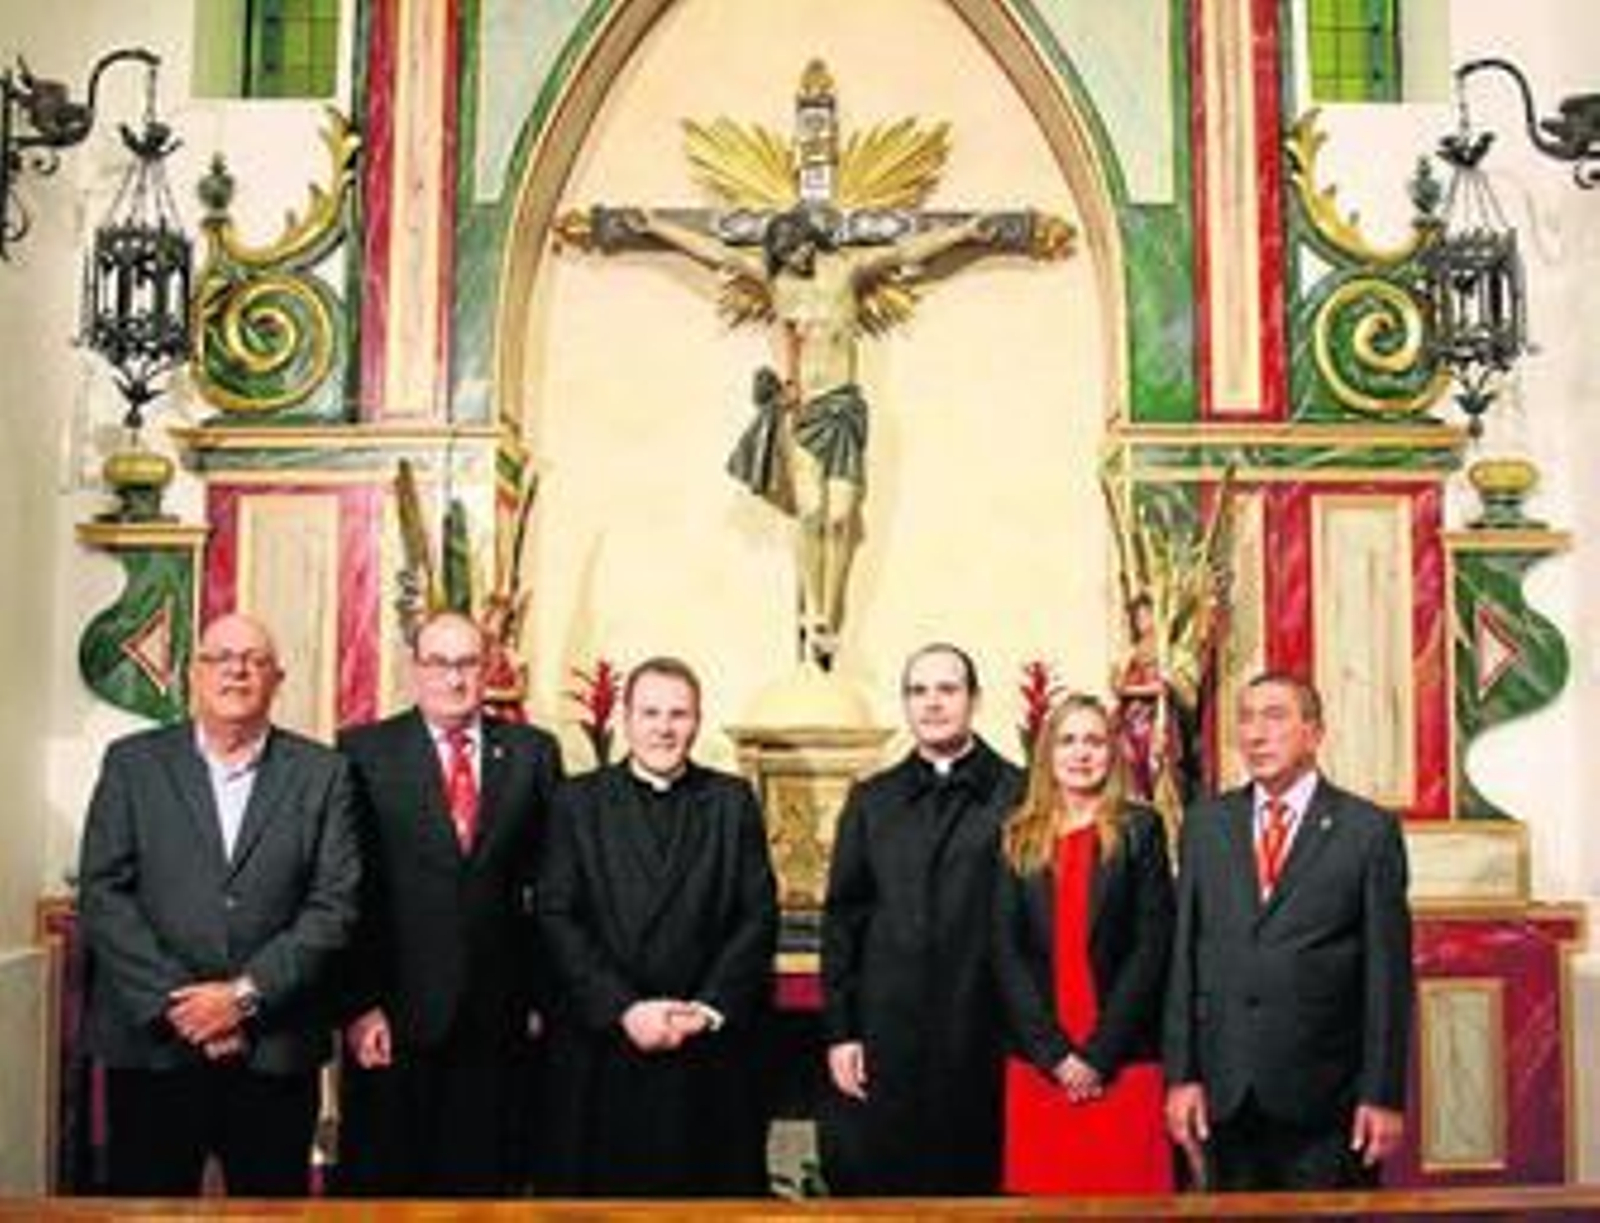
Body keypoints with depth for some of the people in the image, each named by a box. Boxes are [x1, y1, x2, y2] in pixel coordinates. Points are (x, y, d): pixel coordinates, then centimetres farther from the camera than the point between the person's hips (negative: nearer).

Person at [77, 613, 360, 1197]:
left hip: (276, 1052, 0)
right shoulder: (132, 763, 6)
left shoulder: (322, 774, 4)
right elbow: (102, 893, -1)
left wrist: (246, 994, -11)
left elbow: (335, 904, -2)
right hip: (151, 1043, 0)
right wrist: (173, 1002, -10)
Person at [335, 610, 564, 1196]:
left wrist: (544, 994, 3)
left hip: (501, 1016, 2)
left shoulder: (534, 752, 7)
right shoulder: (364, 751, 0)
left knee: (488, 1183, 9)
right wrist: (359, 1004, -9)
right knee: (383, 1183, 8)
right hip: (396, 1014, -2)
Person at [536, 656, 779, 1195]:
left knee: (713, 1190, 5)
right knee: (602, 1189, 4)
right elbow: (557, 918, -2)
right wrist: (623, 1008, -11)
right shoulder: (577, 801, 5)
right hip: (601, 1042, -1)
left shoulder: (734, 801, 8)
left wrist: (710, 1008, -9)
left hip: (712, 1045, 1)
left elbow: (758, 917, 3)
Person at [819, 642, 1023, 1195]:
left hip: (981, 1046, -2)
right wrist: (838, 1032, 1)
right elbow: (841, 919, 8)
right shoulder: (871, 801, 10)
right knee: (869, 1186, 6)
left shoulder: (1018, 796, 0)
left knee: (973, 1185, 6)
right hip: (882, 1044, 2)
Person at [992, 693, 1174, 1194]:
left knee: (1126, 1189, 0)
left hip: (1124, 1062, -2)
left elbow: (1151, 947, -4)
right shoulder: (1018, 837, 8)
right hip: (1038, 1064, 2)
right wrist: (1054, 1053, -7)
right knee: (1042, 1191, 3)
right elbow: (1006, 952, 2)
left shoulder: (1140, 830, 2)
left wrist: (1101, 1054, -10)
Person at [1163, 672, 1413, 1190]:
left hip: (1325, 1097, -2)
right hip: (1225, 1094, 3)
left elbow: (1387, 971, -3)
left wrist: (1384, 1095, -6)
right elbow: (1184, 957, 5)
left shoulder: (1369, 830, -2)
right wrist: (1182, 1075, 1)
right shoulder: (1204, 825, 8)